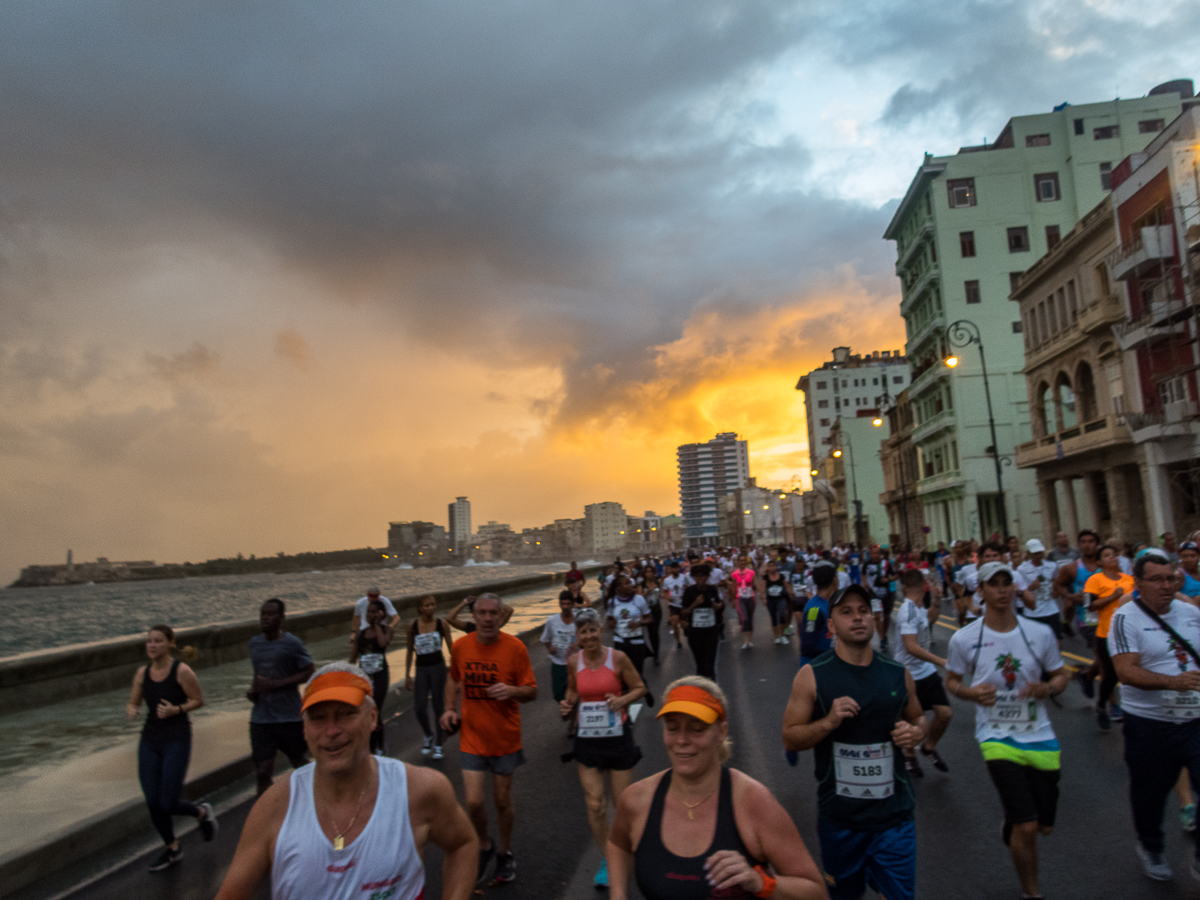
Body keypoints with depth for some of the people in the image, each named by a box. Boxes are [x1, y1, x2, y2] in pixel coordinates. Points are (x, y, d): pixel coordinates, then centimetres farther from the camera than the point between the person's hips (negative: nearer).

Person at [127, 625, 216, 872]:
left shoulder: (181, 671, -13)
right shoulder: (142, 673, 1)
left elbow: (199, 700, -6)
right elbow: (133, 703, 10)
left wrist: (176, 710, -22)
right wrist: (131, 710, -12)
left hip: (177, 740, -5)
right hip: (149, 740, 5)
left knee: (168, 803, -5)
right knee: (152, 803, 8)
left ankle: (202, 812, 28)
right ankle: (171, 849, 31)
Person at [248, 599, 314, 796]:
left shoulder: (292, 643, -9)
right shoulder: (254, 643, 7)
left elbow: (308, 672, -10)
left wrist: (276, 684, -18)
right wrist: (252, 690, -1)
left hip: (289, 716, -3)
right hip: (260, 718, 3)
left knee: (297, 761, 15)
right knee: (263, 772, -2)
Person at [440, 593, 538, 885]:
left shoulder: (514, 647, -14)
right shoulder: (460, 646, -5)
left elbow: (532, 692, -8)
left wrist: (512, 690, -28)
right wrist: (450, 708, 0)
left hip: (506, 738, -1)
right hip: (472, 738, 1)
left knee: (502, 801, 12)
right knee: (474, 802, -4)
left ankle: (504, 854, 38)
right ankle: (484, 847, 28)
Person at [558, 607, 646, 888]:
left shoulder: (617, 658, -12)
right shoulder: (574, 662, -4)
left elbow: (639, 688, -3)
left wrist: (623, 700, -21)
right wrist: (569, 703, -7)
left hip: (618, 737, -2)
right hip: (587, 739, 2)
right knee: (595, 804, 2)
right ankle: (607, 861, 22)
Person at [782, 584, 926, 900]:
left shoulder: (897, 673, 0)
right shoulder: (812, 676, -8)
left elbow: (917, 718, 17)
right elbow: (790, 739, -7)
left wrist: (915, 733, -5)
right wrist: (828, 722, -22)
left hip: (894, 814, 2)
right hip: (839, 817, -1)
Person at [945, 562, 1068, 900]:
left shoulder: (1040, 633, -3)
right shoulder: (964, 639, -8)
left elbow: (1060, 675, 9)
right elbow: (952, 680, 5)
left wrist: (1048, 688, -14)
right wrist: (972, 693, -17)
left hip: (1039, 735, 3)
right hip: (997, 736, -3)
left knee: (1044, 825, 12)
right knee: (1027, 827, -8)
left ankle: (1010, 826, 48)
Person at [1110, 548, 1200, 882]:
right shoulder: (1125, 619, -11)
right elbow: (1126, 671, -21)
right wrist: (1173, 682, -33)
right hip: (1150, 724, -3)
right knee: (1150, 794, 12)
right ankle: (1151, 848, 39)